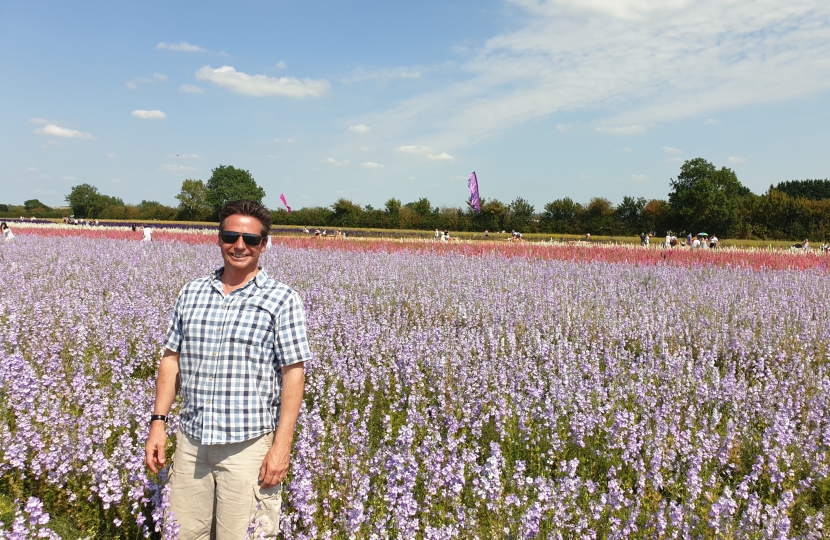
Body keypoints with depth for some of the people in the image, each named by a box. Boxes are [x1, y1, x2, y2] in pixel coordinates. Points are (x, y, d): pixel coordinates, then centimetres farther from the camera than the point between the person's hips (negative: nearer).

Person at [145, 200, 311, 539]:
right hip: (191, 442, 5)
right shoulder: (191, 293, 9)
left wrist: (282, 446, -12)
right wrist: (158, 422, 6)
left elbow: (293, 374, -8)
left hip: (249, 445, -4)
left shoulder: (282, 299, -6)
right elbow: (171, 359, 13)